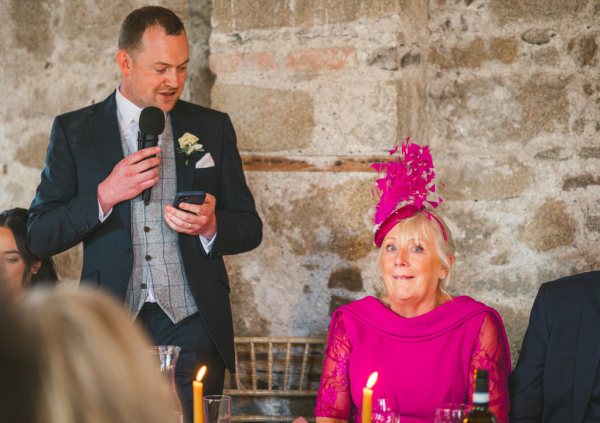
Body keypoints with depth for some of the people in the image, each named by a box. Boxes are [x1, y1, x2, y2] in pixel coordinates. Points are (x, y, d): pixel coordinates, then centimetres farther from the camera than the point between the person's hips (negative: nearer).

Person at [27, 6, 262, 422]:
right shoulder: (74, 131, 6)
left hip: (192, 325, 1)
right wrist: (106, 195, -12)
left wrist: (211, 227, -10)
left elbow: (250, 228, 13)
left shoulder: (212, 127, 10)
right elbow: (41, 235, 3)